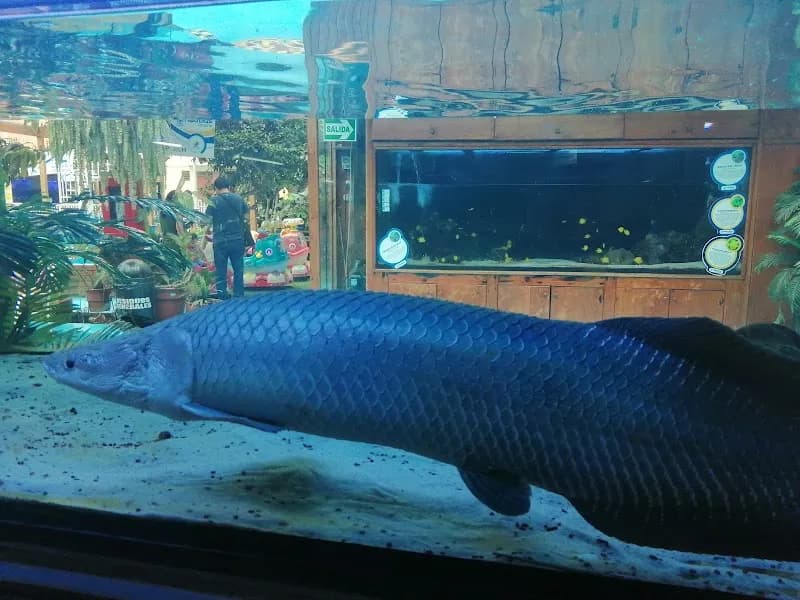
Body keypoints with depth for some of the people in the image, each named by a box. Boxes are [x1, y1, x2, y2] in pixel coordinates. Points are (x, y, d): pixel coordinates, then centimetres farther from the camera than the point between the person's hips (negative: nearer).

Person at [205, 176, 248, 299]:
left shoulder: (214, 200, -6)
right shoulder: (239, 199, 4)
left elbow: (207, 221, -6)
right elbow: (245, 217, 13)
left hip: (220, 241, -3)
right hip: (238, 240, 3)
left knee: (221, 272, 5)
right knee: (238, 270, 11)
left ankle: (222, 298, 7)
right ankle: (239, 296, 14)